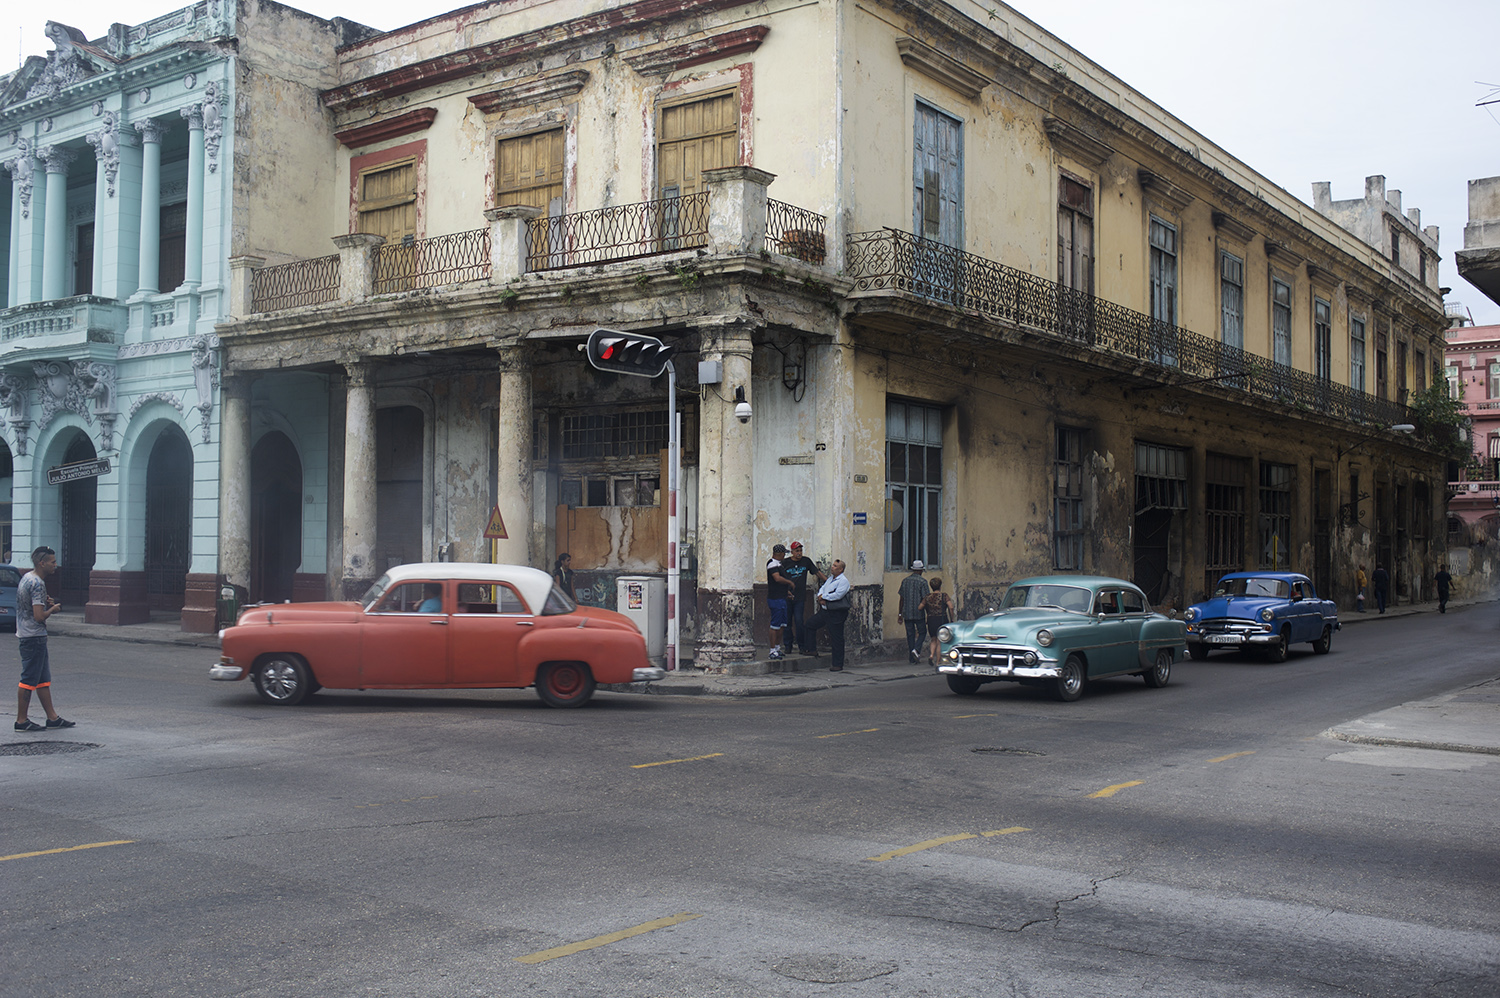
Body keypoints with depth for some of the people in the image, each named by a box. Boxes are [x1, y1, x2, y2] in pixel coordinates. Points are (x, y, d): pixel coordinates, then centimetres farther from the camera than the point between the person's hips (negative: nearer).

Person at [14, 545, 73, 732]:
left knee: (44, 678, 12)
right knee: (29, 680, -2)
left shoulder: (27, 578, 12)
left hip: (26, 635, 10)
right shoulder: (37, 583, -19)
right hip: (34, 637, -10)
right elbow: (39, 616, -23)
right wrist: (53, 609, -5)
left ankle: (52, 717, 16)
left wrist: (45, 602, 9)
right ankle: (21, 720, 5)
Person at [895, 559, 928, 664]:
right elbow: (925, 599, -9)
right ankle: (916, 649, -12)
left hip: (907, 613, 4)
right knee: (922, 632, 11)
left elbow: (901, 599, 10)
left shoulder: (905, 581, 9)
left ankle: (912, 658, 8)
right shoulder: (922, 581, -6)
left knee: (910, 634, 8)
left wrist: (900, 614, 15)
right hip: (919, 613, -4)